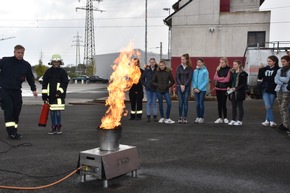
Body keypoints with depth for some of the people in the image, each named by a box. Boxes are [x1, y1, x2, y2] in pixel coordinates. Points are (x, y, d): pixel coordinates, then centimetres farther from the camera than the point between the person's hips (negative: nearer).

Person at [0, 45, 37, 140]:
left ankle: (14, 132, 14)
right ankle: (11, 132, -11)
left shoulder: (26, 65, 6)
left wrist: (33, 89, 14)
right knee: (9, 110, -11)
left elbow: (30, 78, 15)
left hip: (17, 91, 3)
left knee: (16, 111, 3)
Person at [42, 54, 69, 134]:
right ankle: (53, 128, 16)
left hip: (59, 95, -3)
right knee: (52, 112, 7)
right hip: (50, 95, 3)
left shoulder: (63, 72, 2)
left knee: (58, 111, -5)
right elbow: (44, 83, 9)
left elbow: (65, 83, -3)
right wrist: (44, 95, 4)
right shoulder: (48, 72, 9)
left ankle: (59, 127, 10)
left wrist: (60, 91, -15)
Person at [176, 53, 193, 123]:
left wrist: (184, 85, -13)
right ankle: (180, 117, 6)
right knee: (180, 102, 0)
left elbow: (190, 78, -4)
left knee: (185, 102, -1)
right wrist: (180, 85, -10)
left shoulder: (190, 68, 1)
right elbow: (177, 77, 1)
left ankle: (185, 117, 4)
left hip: (187, 87, -1)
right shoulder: (179, 67, 6)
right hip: (179, 86, 1)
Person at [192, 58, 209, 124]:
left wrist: (199, 88, -14)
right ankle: (198, 117, 17)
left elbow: (206, 81, -10)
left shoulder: (205, 71, -7)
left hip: (202, 90, -4)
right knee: (197, 104, 7)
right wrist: (194, 88, -6)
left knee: (201, 103, -1)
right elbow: (193, 80, 9)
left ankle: (201, 118, 8)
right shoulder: (195, 71, 7)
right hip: (196, 90, 4)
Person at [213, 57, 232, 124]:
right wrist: (223, 78, -9)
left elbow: (227, 79, -13)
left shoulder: (229, 69, -5)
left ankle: (225, 118, 10)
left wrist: (219, 79, -6)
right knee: (219, 103, 8)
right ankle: (220, 118, 16)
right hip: (218, 88, 5)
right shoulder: (218, 69, 11)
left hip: (224, 89, -5)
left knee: (223, 103, -4)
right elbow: (215, 78, 3)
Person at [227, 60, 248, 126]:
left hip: (239, 93, -6)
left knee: (240, 106, 3)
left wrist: (236, 88, -20)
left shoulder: (243, 73, -8)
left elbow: (244, 84, -12)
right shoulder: (232, 72, 11)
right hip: (232, 92, 6)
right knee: (233, 106, 10)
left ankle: (240, 121, 9)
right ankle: (233, 120, 17)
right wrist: (229, 87, 0)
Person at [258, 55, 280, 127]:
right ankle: (271, 121, -3)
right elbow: (259, 77, 5)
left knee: (270, 106, 5)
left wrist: (264, 79, -8)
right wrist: (261, 69, -5)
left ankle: (267, 120, 17)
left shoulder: (277, 69, -4)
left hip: (272, 90, -3)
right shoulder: (265, 69, 10)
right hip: (265, 90, 3)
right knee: (268, 106, -6)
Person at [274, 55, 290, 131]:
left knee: (284, 108, -13)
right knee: (281, 108, 8)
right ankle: (283, 123, 16)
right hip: (279, 90, 6)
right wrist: (283, 82, -13)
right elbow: (276, 80, 5)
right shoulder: (279, 70, 15)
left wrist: (280, 78, -1)